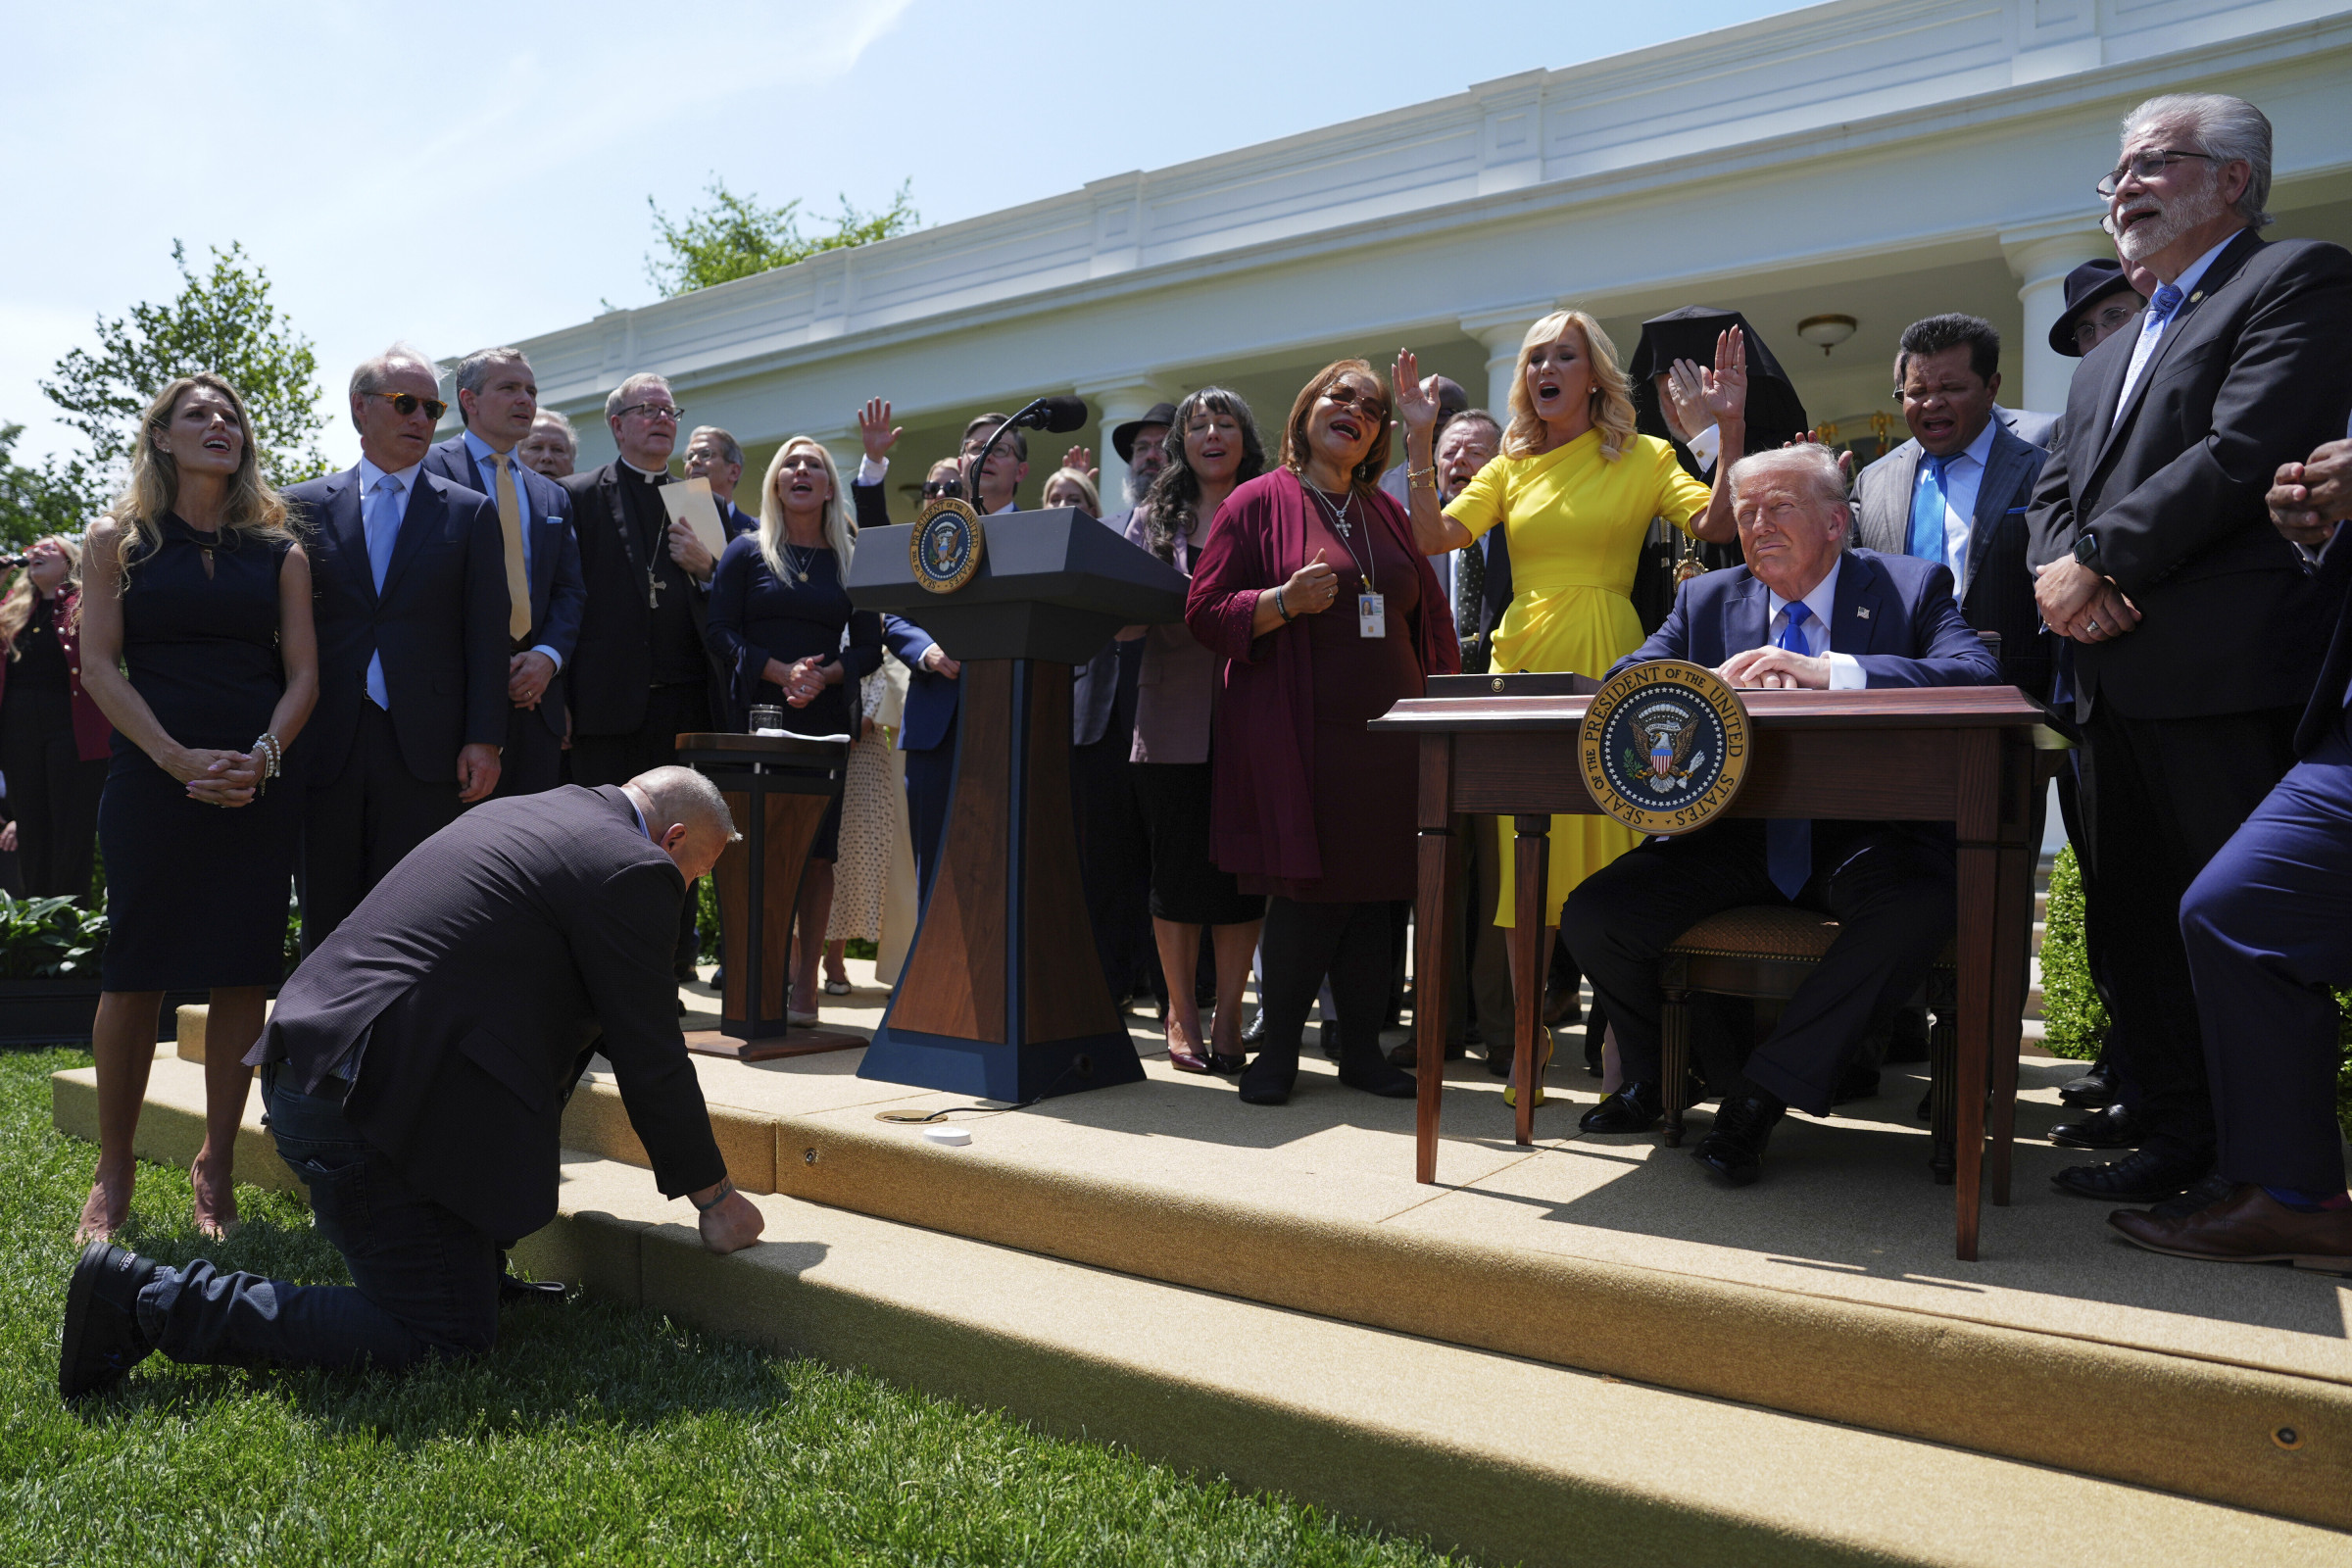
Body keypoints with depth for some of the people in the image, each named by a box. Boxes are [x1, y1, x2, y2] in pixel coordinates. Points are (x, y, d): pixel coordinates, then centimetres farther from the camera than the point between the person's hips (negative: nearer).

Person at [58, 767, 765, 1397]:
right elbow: (650, 1058, -6)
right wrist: (715, 1199, 6)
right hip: (362, 1107, -10)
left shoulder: (519, 812, 17)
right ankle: (152, 1299, -2)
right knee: (449, 1340, 0)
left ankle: (471, 1259, 27)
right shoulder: (634, 872, -10)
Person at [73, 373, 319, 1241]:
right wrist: (180, 759, -13)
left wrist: (265, 754, -11)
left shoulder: (279, 552, 11)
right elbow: (100, 665, -1)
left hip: (261, 781, 1)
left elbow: (303, 672, 6)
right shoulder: (119, 540, 8)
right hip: (152, 776, -1)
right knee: (133, 971, 1)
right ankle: (113, 1172, 15)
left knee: (244, 972, 1)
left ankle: (217, 1166, 14)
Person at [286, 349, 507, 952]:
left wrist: (484, 739, -5)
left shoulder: (471, 512, 8)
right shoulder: (305, 506, 10)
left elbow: (489, 635, 3)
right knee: (326, 921, 7)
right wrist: (278, 740, 2)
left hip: (425, 747, -1)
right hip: (327, 745, 1)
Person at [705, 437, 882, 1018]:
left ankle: (806, 981, 3)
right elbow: (720, 631, 1)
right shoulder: (746, 551, 9)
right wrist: (781, 671, -14)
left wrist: (825, 676, -11)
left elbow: (869, 646, 9)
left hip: (826, 721, 1)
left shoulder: (851, 560, 13)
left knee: (818, 850, -2)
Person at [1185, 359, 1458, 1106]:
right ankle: (1278, 1049, 11)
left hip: (1384, 734, 5)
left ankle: (1361, 1047, 17)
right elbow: (1204, 611, -3)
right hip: (1295, 737, -4)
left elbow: (1428, 615, 20)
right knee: (1305, 891, -4)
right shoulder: (1258, 503, 2)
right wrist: (1285, 602, -18)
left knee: (1372, 892, 6)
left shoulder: (1387, 512, 17)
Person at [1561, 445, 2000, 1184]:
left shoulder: (1913, 587, 2)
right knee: (1592, 916, -16)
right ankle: (1656, 1075, 15)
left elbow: (1978, 674, -17)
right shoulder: (1707, 599, 13)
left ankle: (1762, 1094, -20)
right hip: (1735, 839, 3)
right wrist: (1710, 681, -21)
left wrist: (1829, 671, -30)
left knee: (1920, 903, -36)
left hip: (1861, 839, -2)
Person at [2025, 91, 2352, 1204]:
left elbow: (2247, 452, -13)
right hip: (2115, 683, 8)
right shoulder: (2108, 357, 26)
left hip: (2228, 673, -8)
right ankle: (2175, 1136, 20)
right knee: (2133, 920, 10)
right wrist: (2057, 571, -3)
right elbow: (2053, 491, 18)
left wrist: (2100, 556, -11)